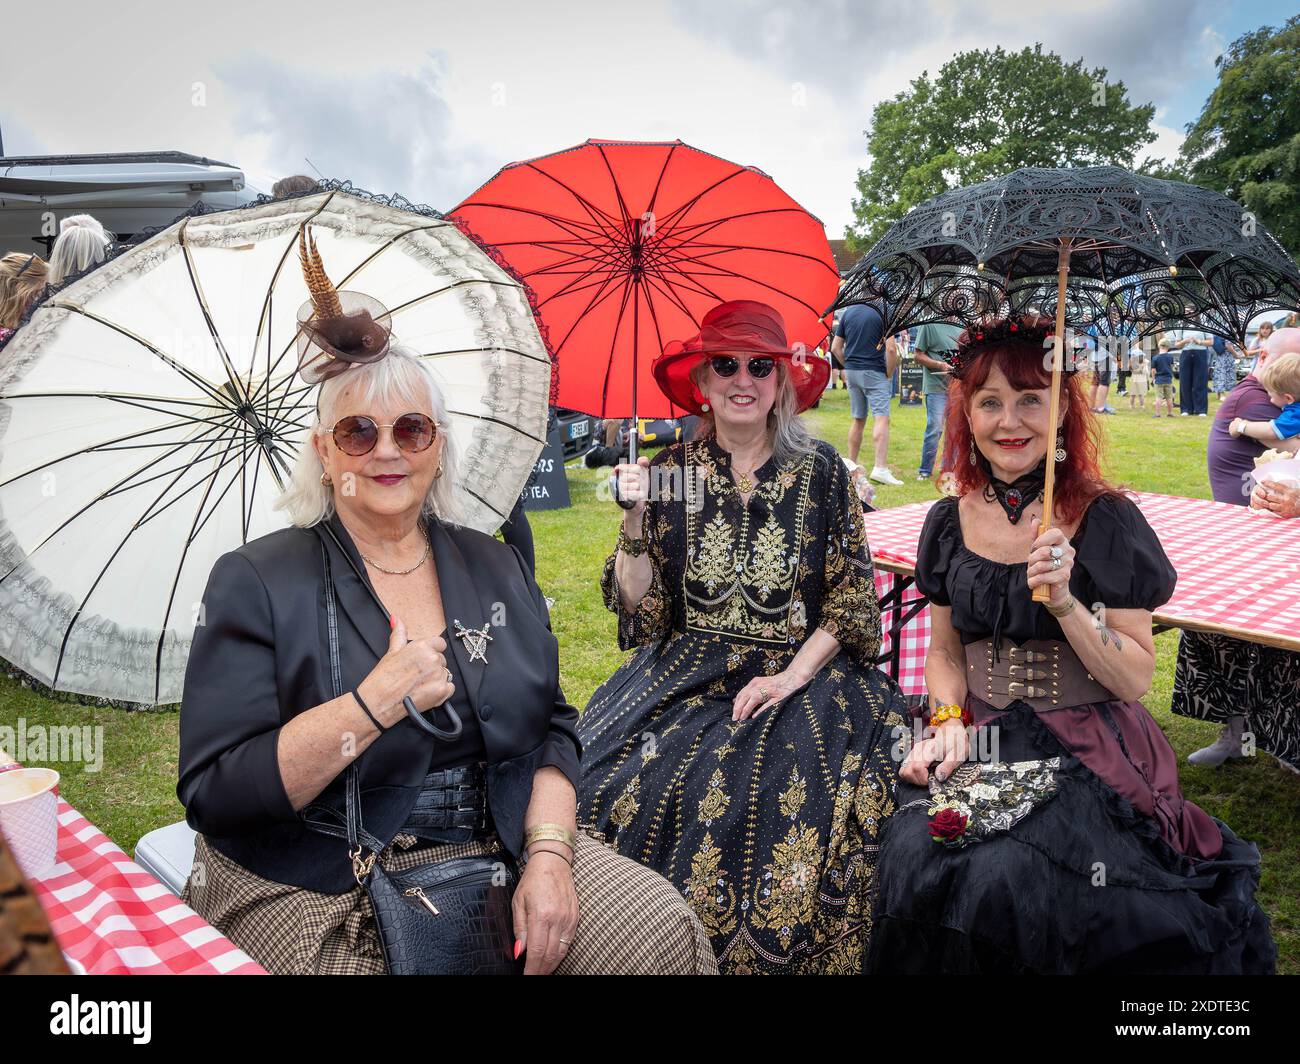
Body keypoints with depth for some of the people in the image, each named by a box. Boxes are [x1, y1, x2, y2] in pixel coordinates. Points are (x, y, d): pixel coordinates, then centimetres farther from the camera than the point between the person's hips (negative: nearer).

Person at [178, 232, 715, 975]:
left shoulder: (495, 565, 8)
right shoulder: (257, 582, -5)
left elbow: (553, 728, 5)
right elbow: (214, 795, -12)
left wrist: (548, 855, -11)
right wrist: (373, 704, -22)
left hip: (499, 854, 4)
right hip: (318, 889, -3)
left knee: (665, 931, -14)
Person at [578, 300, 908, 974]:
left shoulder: (820, 470, 2)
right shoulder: (671, 472, 4)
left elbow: (850, 597, 1)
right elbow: (641, 609, 2)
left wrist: (793, 675, -11)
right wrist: (636, 520, -12)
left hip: (802, 672, -1)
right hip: (687, 675, 2)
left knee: (789, 794, -27)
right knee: (619, 781, -21)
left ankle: (775, 948, 1)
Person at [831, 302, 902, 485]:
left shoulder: (847, 312, 9)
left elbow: (835, 348, 9)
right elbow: (891, 349, -15)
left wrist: (849, 365, 15)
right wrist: (890, 374, -4)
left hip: (852, 372, 6)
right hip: (875, 373, -6)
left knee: (857, 420, 15)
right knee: (881, 419, -9)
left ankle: (851, 465, 19)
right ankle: (880, 468, -20)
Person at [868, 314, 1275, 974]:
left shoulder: (1106, 522, -8)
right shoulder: (950, 522, 3)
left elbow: (1135, 680, -8)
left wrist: (1064, 601, -23)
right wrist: (949, 722, -6)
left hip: (1087, 751, -3)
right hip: (981, 742, 3)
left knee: (1004, 877, -28)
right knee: (916, 862, -23)